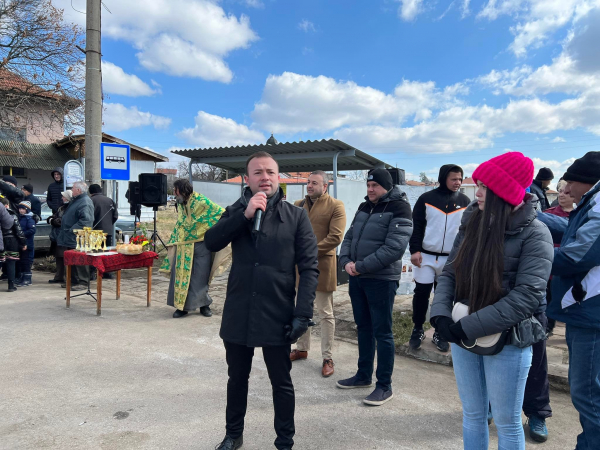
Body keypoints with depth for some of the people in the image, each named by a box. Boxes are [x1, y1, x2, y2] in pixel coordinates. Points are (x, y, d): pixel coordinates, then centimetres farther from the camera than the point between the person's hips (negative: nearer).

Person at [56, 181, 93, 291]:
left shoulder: (85, 202, -17)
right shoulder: (76, 200, 17)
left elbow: (86, 220, -29)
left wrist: (73, 230, -26)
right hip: (70, 238, 11)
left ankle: (83, 282, 1)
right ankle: (73, 281, 26)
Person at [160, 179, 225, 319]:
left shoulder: (201, 202, -13)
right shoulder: (180, 204, 9)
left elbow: (222, 213, -10)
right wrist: (173, 243, 16)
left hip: (201, 245, -5)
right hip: (183, 247, 6)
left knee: (200, 276, 2)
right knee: (181, 275, 4)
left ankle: (204, 304, 18)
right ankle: (182, 305, 15)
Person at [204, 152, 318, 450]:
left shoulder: (296, 216, -3)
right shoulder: (235, 211, 5)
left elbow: (309, 268, -7)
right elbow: (211, 243, -11)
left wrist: (302, 314, -14)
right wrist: (245, 215, -20)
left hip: (277, 314, -2)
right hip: (237, 313, 3)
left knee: (281, 383, 12)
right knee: (237, 378, 19)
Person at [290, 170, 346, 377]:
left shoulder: (335, 206, -8)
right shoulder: (298, 205, 11)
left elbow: (335, 237, -16)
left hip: (322, 266, -6)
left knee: (325, 314, 5)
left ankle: (327, 358, 16)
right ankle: (302, 348, 34)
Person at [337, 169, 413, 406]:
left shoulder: (399, 209, -11)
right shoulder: (364, 207, 13)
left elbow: (394, 248, -20)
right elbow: (349, 237, 14)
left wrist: (361, 266, -18)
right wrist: (346, 261, -5)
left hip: (382, 280, -7)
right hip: (357, 278, 7)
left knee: (382, 332, 2)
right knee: (363, 328, 17)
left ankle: (384, 386, 15)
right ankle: (363, 375, 32)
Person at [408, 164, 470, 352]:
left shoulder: (465, 202, 4)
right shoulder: (426, 199, -4)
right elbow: (416, 226, -4)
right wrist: (415, 250, -11)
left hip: (452, 259, 2)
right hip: (426, 257, -2)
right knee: (421, 293, 2)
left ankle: (440, 333, 25)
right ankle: (418, 330, 21)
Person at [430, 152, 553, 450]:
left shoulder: (534, 234, -12)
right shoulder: (471, 223, 3)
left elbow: (527, 295, -20)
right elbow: (449, 272, 3)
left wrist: (469, 327, -21)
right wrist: (440, 314, -13)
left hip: (507, 340, -4)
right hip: (462, 335, 5)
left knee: (506, 422, 13)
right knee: (472, 414, 19)